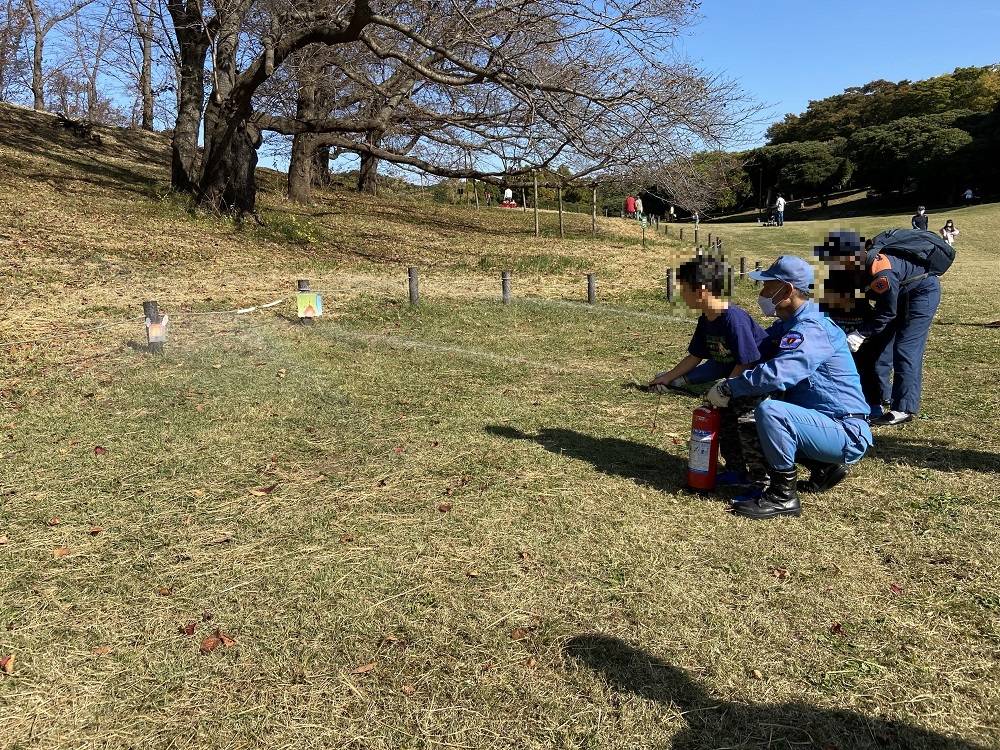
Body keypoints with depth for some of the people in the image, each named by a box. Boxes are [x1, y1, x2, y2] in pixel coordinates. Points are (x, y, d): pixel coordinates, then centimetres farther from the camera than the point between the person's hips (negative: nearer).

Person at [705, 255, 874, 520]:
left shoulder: (811, 330, -20)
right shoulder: (788, 325, 12)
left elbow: (777, 373, -36)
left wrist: (728, 388, -24)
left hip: (847, 435, -10)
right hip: (830, 428, 10)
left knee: (769, 411, -31)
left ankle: (783, 495, -16)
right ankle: (824, 467, 18)